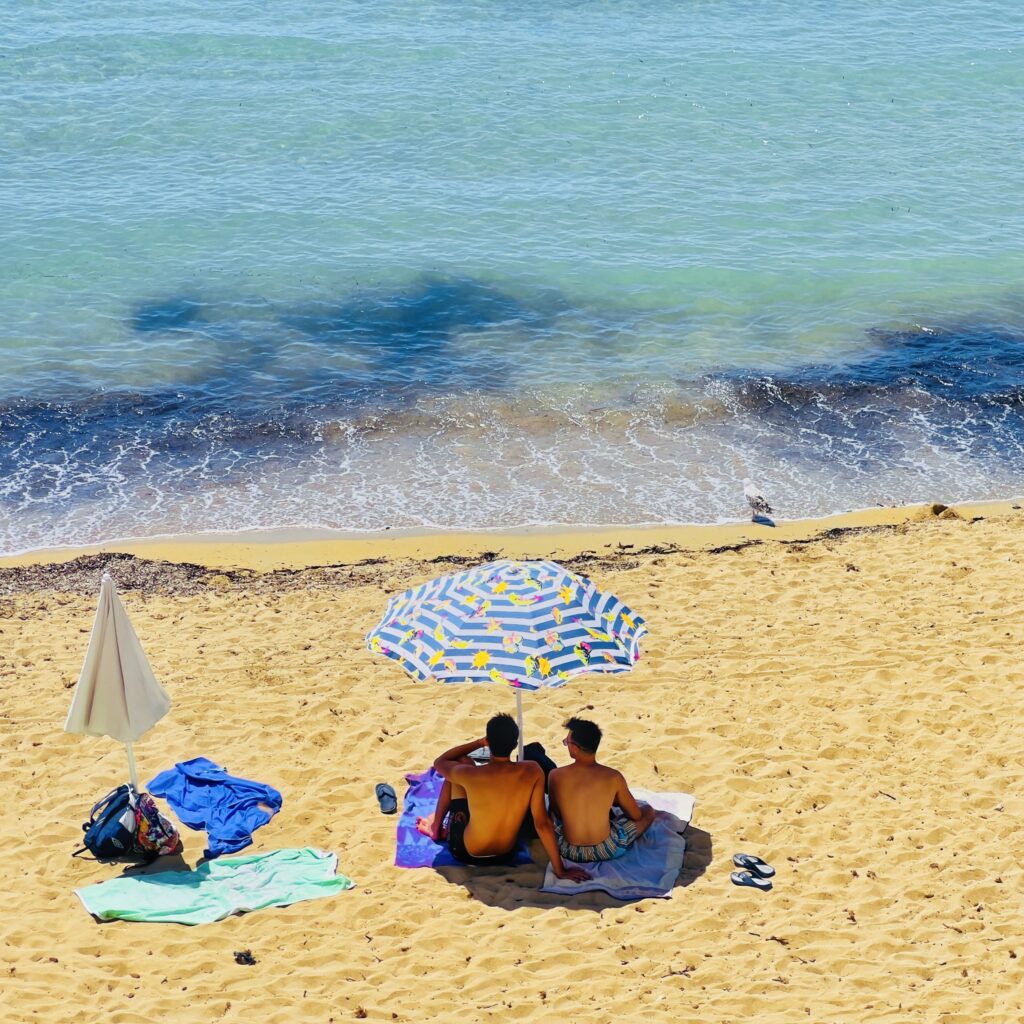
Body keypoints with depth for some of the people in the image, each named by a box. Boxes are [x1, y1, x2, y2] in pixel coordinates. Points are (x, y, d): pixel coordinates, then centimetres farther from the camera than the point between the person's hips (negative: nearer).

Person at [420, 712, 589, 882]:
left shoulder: (470, 774, -25)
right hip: (506, 856, 3)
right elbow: (542, 823, -19)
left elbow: (439, 762, -2)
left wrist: (478, 743, 3)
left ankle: (436, 826, 32)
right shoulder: (532, 771, -21)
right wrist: (560, 870, -12)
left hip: (466, 853, -3)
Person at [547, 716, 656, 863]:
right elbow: (636, 815, 2)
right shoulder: (613, 777, -13)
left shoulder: (556, 776, -11)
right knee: (648, 811, 23)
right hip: (606, 851, -2)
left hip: (569, 851, 2)